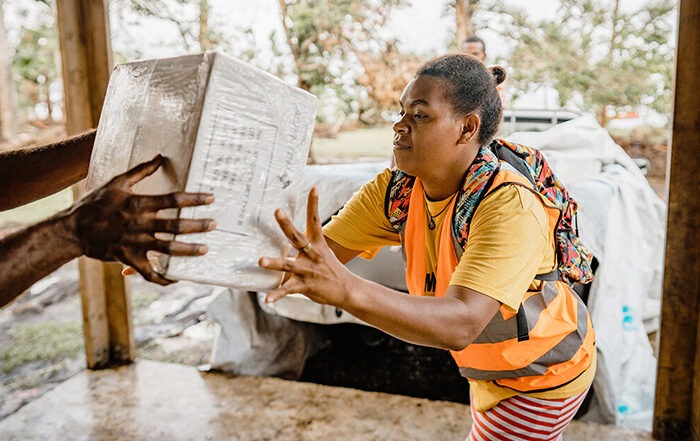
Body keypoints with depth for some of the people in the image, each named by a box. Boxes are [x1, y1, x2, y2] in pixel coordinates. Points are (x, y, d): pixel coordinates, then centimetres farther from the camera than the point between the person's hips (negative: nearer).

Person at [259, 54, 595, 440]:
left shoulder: (509, 206, -36)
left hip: (544, 374, -6)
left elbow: (459, 324, -49)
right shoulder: (396, 191, -15)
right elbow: (316, 256, -22)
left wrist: (346, 290, -63)